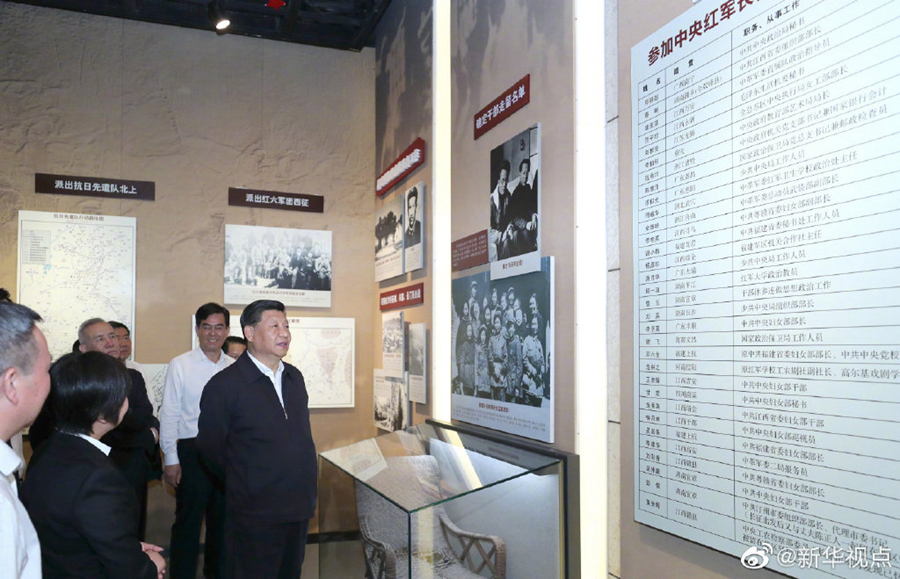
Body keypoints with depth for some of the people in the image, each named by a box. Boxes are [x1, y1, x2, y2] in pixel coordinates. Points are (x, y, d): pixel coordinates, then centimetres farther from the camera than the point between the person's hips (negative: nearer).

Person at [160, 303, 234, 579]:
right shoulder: (180, 365, -4)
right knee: (188, 520, 5)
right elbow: (169, 414, -5)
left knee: (222, 519, 16)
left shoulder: (235, 368, 4)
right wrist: (171, 459, -8)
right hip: (192, 450, -4)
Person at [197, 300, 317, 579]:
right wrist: (244, 484, 4)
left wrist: (308, 491, 13)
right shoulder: (224, 384, -12)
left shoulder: (294, 377, 9)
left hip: (299, 510, 6)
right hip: (255, 515, -6)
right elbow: (210, 447, -5)